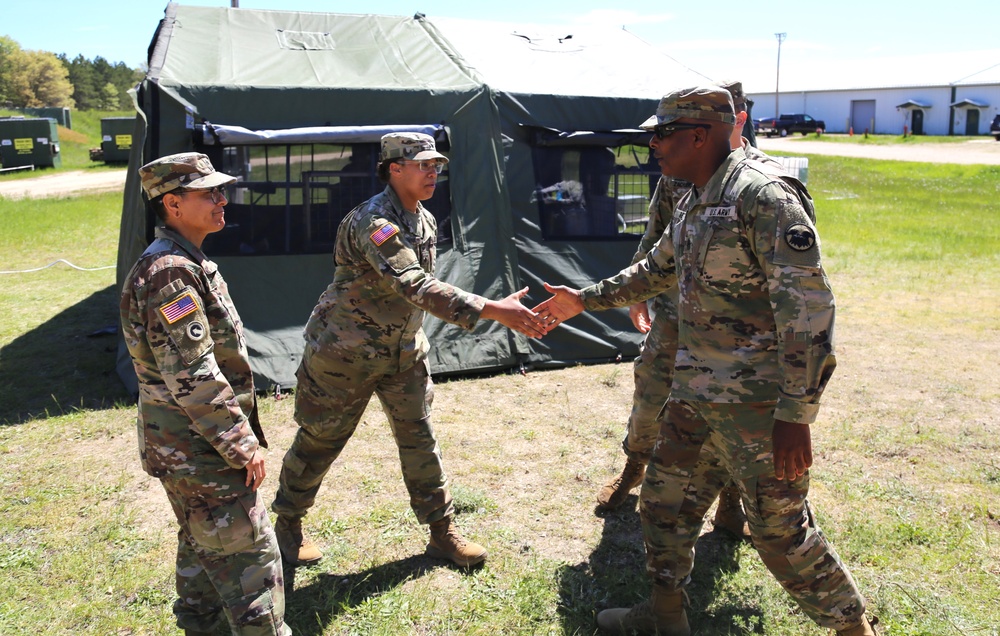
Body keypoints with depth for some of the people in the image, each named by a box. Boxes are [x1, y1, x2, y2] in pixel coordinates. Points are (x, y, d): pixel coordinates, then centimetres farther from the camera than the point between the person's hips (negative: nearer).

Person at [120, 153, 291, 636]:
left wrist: (236, 435, 22)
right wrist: (243, 445, -21)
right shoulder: (171, 272, -22)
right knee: (248, 551, -3)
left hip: (184, 446, 10)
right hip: (199, 449, -10)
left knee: (203, 543, 23)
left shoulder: (185, 262, 12)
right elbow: (193, 377, -26)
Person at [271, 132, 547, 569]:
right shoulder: (373, 221, -25)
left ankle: (442, 533, 19)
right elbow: (416, 287, -37)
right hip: (345, 352, -7)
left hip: (402, 351, 7)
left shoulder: (426, 221, 4)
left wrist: (414, 341, 17)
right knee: (320, 440, 8)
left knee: (419, 439, 8)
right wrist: (493, 310, -41)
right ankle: (288, 524, 30)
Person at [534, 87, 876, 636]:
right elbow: (655, 270, 28)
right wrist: (585, 300, 30)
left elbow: (808, 306, -24)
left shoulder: (763, 194, -19)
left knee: (781, 532, 3)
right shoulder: (692, 204, 10)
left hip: (757, 403, -9)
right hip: (694, 394, 9)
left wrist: (795, 413, -25)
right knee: (664, 500, 17)